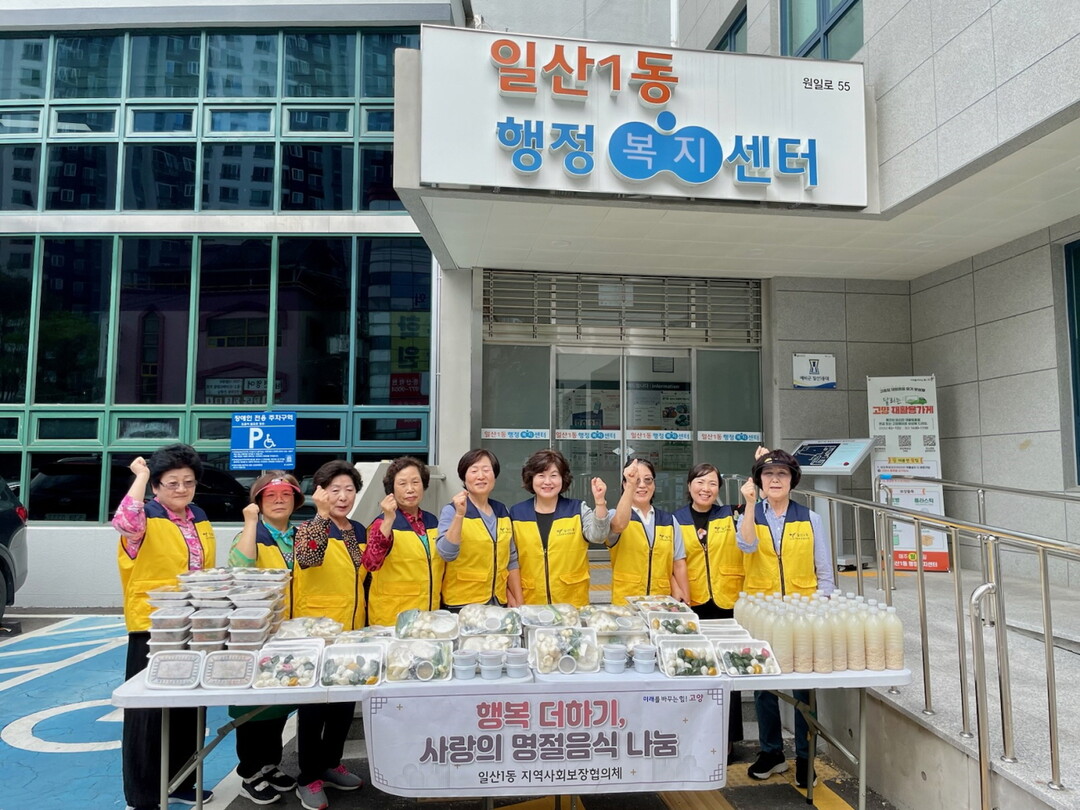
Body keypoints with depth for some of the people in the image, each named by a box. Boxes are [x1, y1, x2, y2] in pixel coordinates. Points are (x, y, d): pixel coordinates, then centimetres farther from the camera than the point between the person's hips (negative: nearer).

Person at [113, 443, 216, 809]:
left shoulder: (200, 520, 9)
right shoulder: (147, 517, -10)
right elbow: (125, 522, -36)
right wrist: (140, 476, -25)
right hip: (152, 627, -6)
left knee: (190, 708, 16)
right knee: (149, 711, 3)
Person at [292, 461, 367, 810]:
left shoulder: (359, 531, 7)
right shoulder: (309, 528, -11)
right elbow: (307, 559, -34)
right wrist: (322, 514, -37)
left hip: (352, 631, 6)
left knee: (346, 701, 16)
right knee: (315, 704, 5)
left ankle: (330, 763, 34)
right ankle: (308, 778, 20)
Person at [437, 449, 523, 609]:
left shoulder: (503, 512, 7)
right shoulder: (452, 510, -7)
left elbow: (511, 561, 12)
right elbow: (447, 554, -21)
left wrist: (519, 602, 9)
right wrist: (459, 515, -30)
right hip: (462, 604, -4)